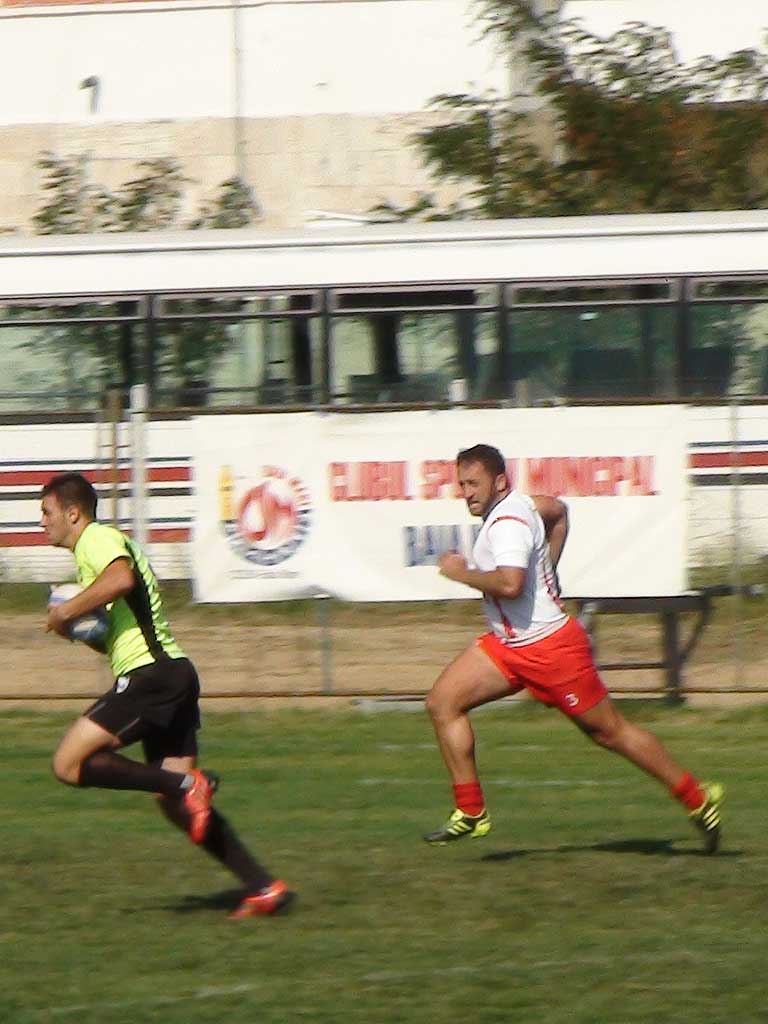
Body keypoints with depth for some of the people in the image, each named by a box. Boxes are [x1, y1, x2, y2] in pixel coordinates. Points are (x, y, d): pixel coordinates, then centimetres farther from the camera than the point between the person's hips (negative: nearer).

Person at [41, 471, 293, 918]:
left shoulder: (97, 539, -4)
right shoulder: (109, 544, 27)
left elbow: (120, 579, -26)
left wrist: (68, 611, -15)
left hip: (150, 674, -10)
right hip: (175, 674, 10)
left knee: (70, 764, -13)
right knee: (177, 806, 7)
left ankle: (187, 784, -17)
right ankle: (265, 887, 1)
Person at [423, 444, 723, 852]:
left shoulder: (507, 523, -23)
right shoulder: (520, 506, 6)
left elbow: (510, 584, -38)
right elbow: (558, 510, 28)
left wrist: (462, 573, -23)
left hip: (550, 647, -10)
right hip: (507, 645, 10)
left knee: (610, 731, 1)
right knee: (442, 703, -1)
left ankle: (698, 798, 14)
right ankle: (470, 813, 0)